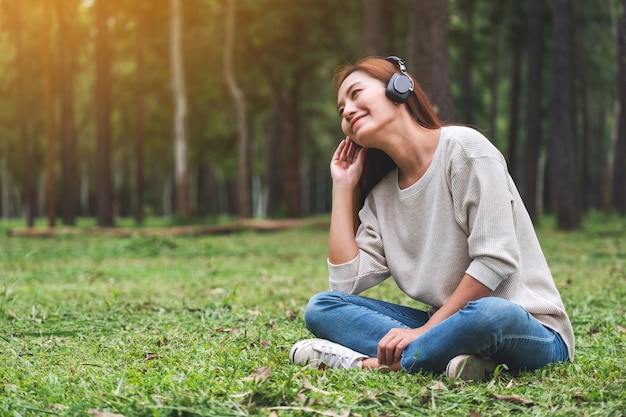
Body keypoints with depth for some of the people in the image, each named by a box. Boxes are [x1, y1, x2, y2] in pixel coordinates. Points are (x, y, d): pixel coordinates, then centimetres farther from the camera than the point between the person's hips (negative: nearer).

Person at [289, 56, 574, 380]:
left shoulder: (463, 147, -9)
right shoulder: (381, 195, 11)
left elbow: (495, 260, -17)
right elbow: (346, 284, 1)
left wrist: (425, 329, -18)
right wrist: (342, 186, 7)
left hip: (525, 328, -6)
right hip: (445, 325, 7)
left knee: (492, 315, -42)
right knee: (321, 307, -8)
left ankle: (371, 363, -25)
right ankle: (451, 356, -26)